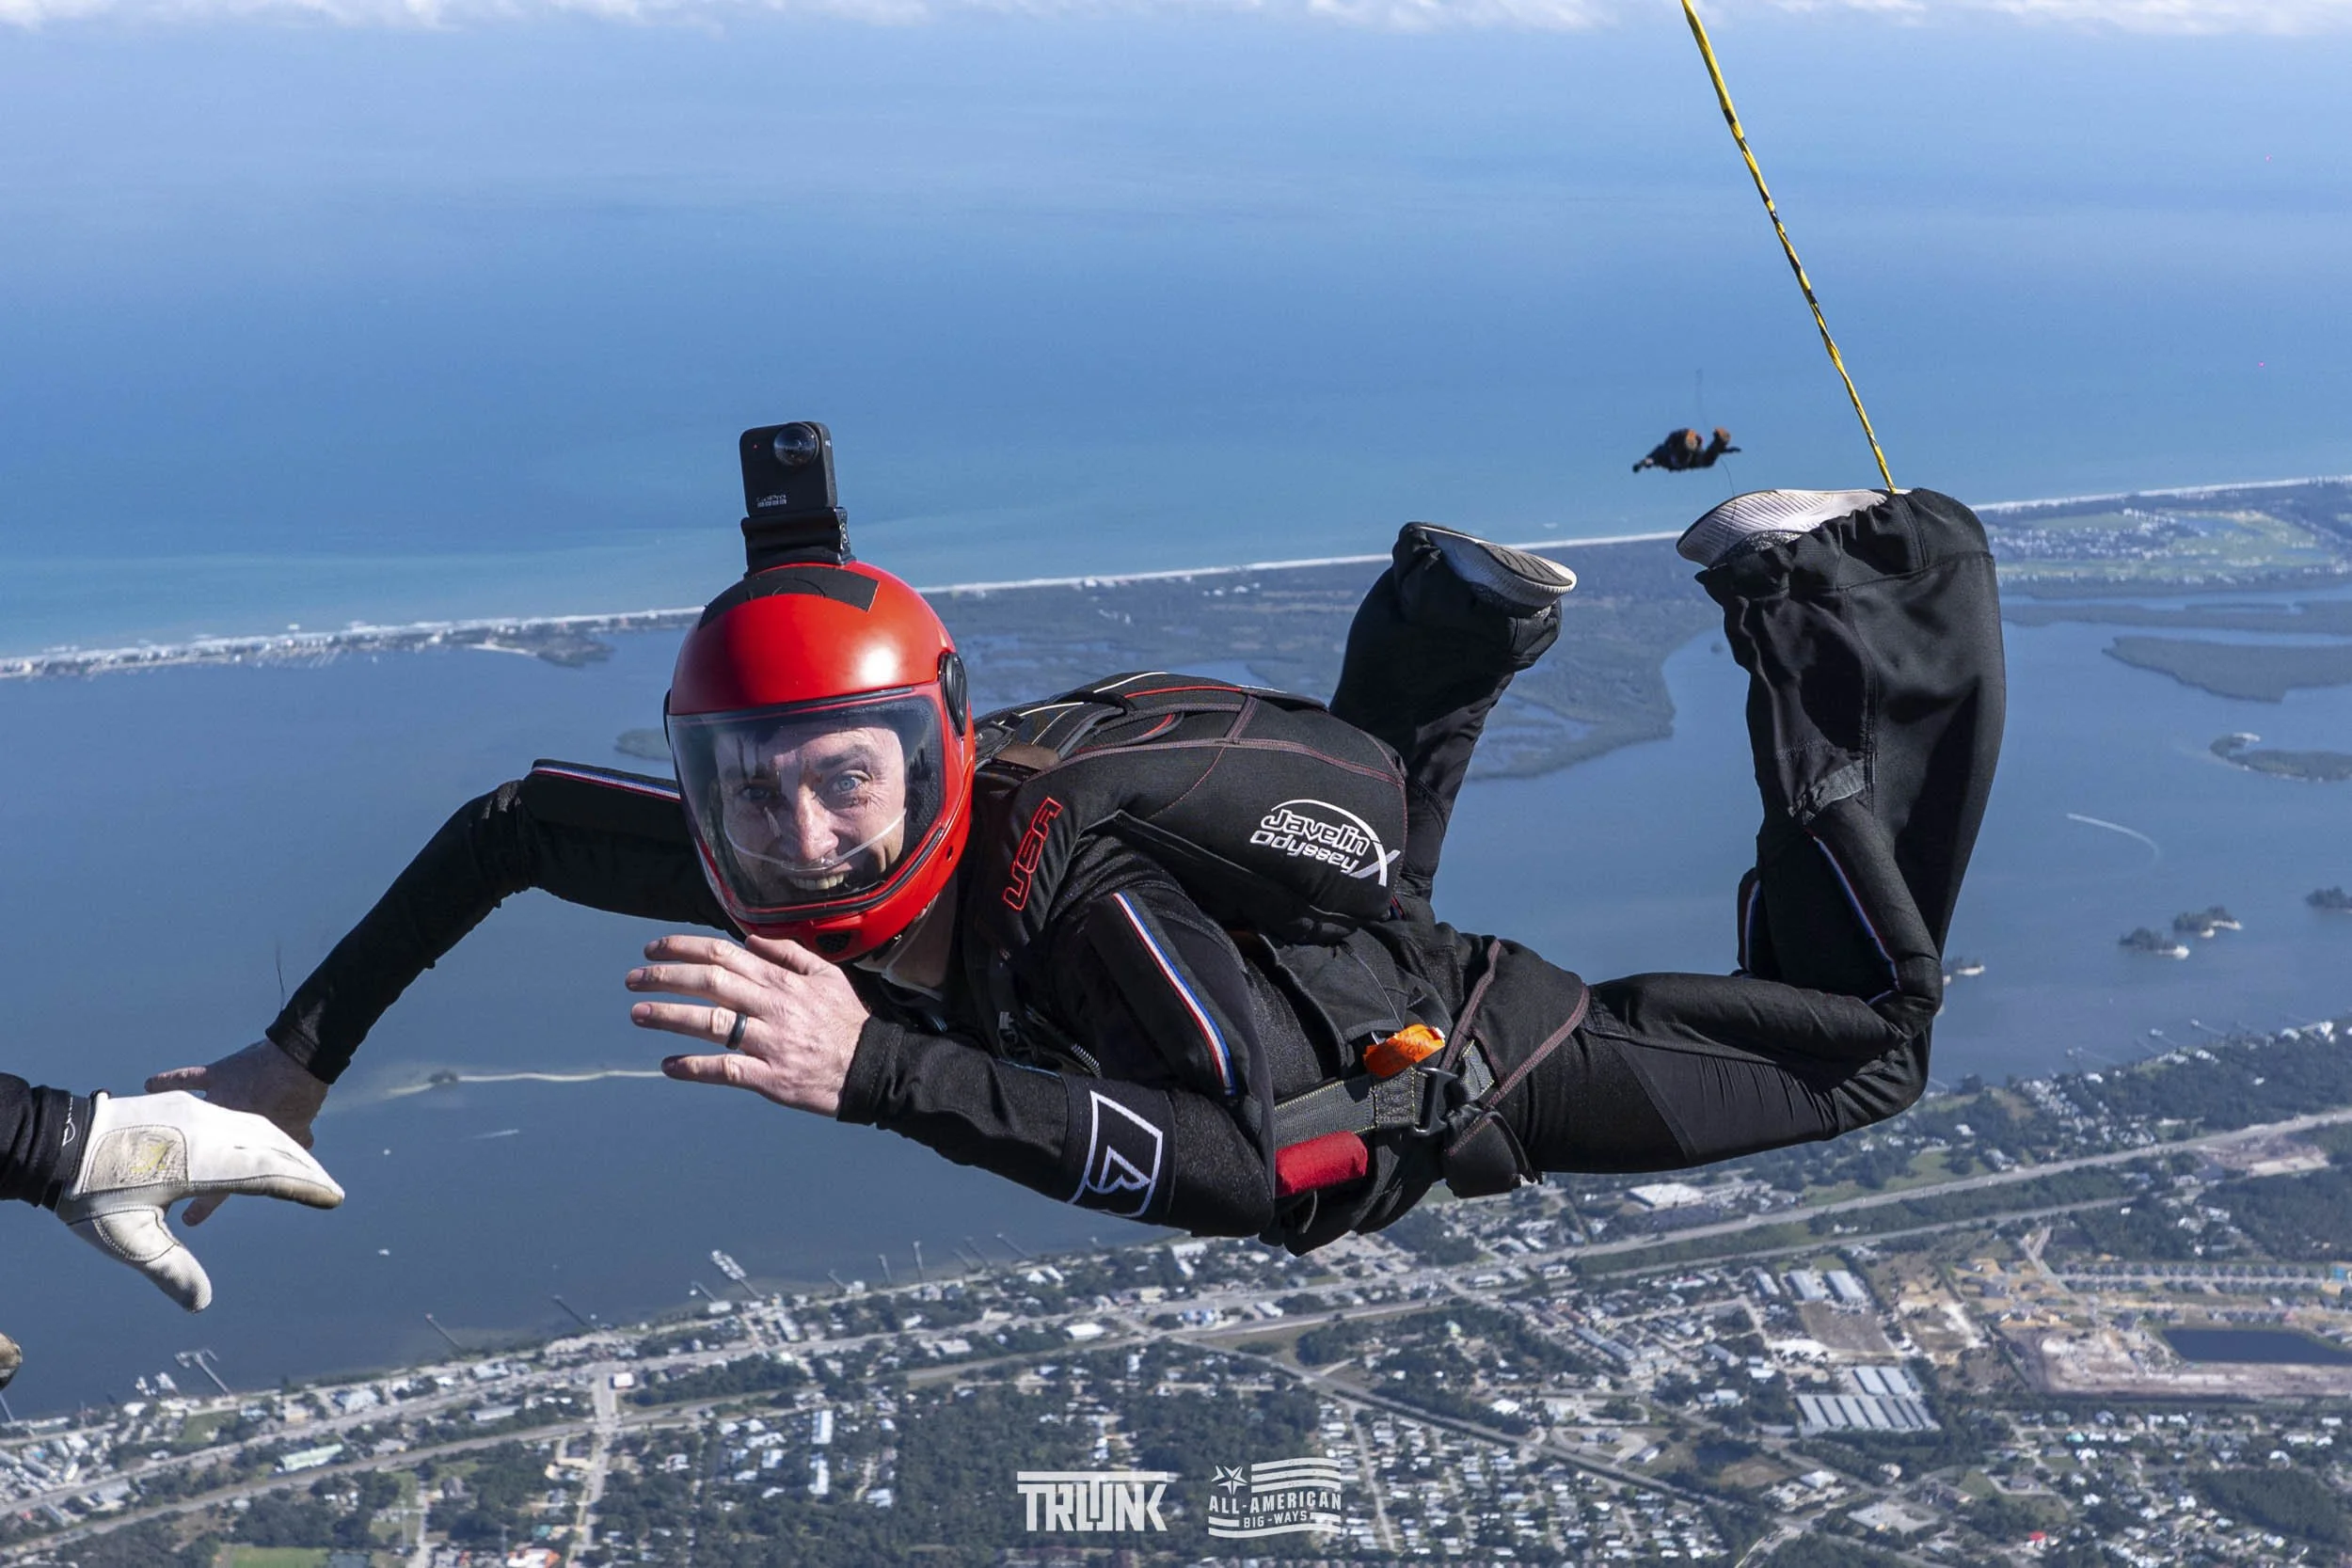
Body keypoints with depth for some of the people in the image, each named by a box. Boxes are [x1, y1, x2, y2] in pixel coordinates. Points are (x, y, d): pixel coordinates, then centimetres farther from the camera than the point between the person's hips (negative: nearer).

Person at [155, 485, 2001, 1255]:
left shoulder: (1072, 886, -45)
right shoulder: (753, 857, -28)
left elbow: (1264, 1173, -55)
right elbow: (512, 821, -11)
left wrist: (876, 1063, -60)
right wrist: (297, 1057, -14)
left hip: (1438, 1072, -6)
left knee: (1857, 1045, 12)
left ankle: (1833, 606, 22)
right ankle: (1463, 614, 46)